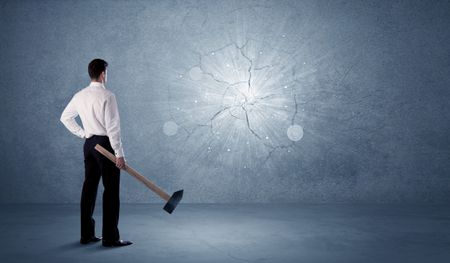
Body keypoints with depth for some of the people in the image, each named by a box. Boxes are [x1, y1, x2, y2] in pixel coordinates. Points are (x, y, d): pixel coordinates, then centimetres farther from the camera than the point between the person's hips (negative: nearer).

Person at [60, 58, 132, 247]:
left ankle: (87, 234, 18)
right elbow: (112, 127, -18)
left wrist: (82, 133, 17)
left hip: (89, 143, 8)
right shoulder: (107, 96, -15)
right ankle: (110, 237, 2)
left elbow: (65, 117, 18)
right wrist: (119, 153, -15)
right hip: (105, 144, -7)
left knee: (89, 187, 11)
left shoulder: (79, 96, 7)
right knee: (111, 190, -2)